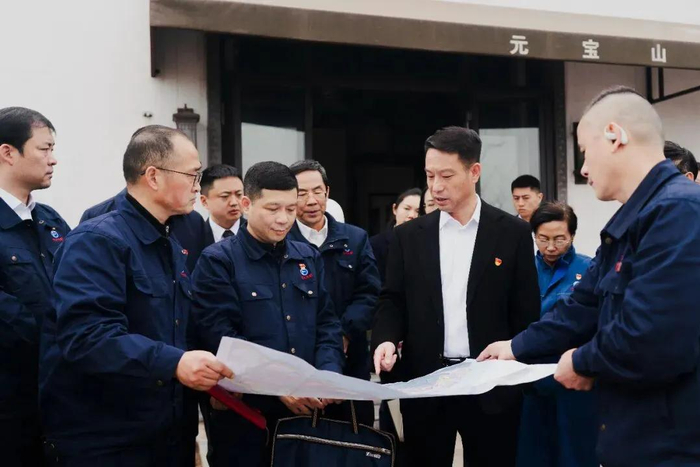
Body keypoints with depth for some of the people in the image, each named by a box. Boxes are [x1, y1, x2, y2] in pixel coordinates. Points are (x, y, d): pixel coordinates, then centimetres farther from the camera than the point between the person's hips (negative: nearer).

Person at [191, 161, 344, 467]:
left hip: (307, 407, 5)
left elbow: (327, 323, 10)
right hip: (244, 412, -4)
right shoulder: (218, 260, -6)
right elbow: (221, 337, -14)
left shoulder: (309, 258, 11)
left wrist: (328, 374, -8)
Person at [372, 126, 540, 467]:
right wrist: (386, 339, -11)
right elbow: (392, 301, 8)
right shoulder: (409, 235, 7)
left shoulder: (512, 233, 1)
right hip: (425, 384, 2)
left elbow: (526, 312, 2)